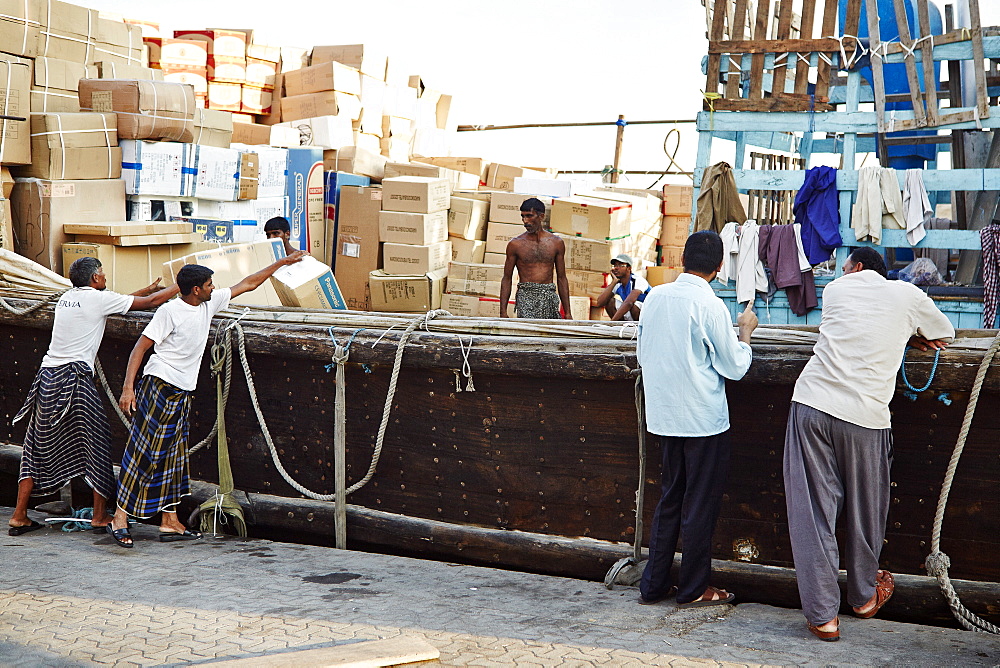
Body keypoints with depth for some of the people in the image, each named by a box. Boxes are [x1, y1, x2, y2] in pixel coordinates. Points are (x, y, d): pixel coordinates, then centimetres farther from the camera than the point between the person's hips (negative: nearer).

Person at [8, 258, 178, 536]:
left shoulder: (67, 297, 17)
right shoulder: (97, 298, -4)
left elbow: (114, 303, 29)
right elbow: (148, 303, 1)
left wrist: (147, 290, 34)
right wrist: (178, 288, 15)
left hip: (47, 377, 7)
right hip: (74, 379, -7)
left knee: (38, 447, 12)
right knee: (97, 442, 5)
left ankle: (19, 516, 12)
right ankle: (100, 516, 9)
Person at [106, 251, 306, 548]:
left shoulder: (210, 303, 7)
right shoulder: (170, 311, -13)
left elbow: (246, 284, 16)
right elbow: (141, 347, -12)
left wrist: (283, 262, 19)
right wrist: (128, 387, -20)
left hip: (182, 395, 8)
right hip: (159, 387, -8)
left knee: (172, 456, 9)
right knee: (142, 452, -6)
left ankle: (170, 523, 13)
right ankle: (120, 518, -1)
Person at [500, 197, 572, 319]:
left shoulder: (557, 243, 10)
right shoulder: (515, 244, 5)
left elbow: (562, 279, 14)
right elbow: (506, 279, 7)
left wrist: (567, 313, 10)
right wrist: (503, 312, -1)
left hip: (549, 297, 2)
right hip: (526, 296, -2)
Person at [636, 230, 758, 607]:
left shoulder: (655, 297, 2)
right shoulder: (710, 306, -15)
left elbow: (643, 354, 14)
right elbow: (735, 367, -9)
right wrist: (745, 333, 7)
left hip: (664, 417, 6)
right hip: (704, 420, -6)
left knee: (670, 498, 16)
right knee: (700, 504, 5)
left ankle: (654, 585, 20)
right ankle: (694, 590, 14)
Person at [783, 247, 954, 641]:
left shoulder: (835, 289, 14)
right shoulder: (907, 295, 10)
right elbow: (944, 333, 28)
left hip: (813, 404, 0)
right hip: (865, 415, 0)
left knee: (812, 511, 2)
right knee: (864, 510, 17)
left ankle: (823, 615, 2)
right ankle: (864, 595, 38)